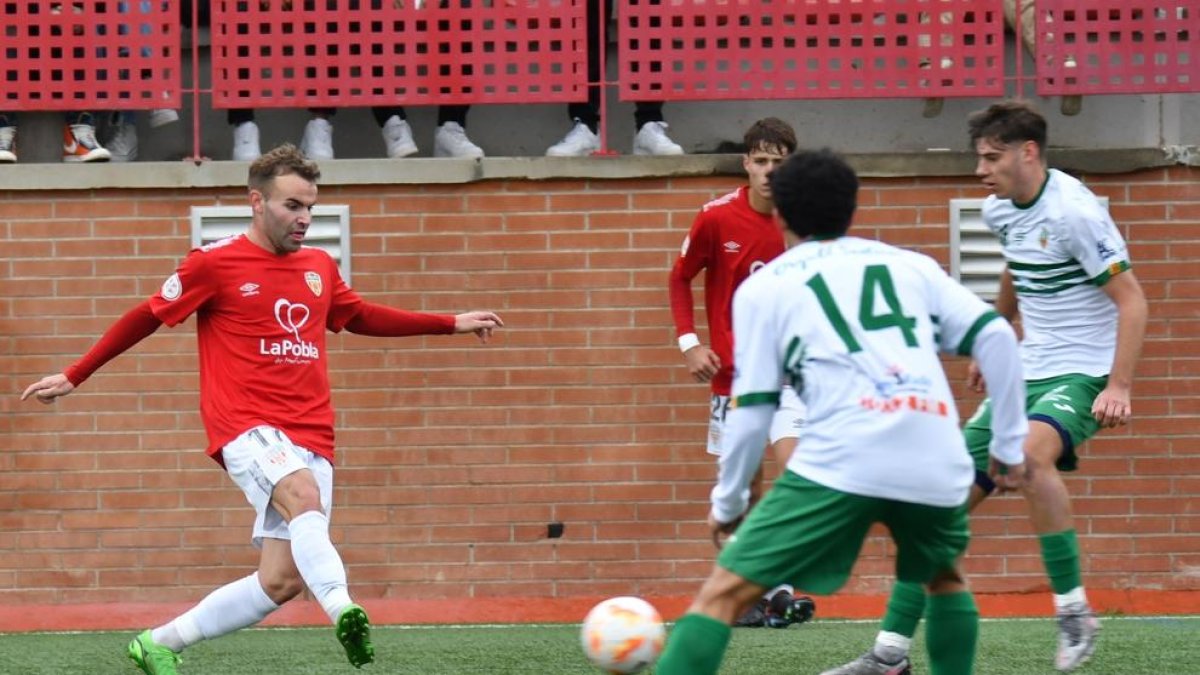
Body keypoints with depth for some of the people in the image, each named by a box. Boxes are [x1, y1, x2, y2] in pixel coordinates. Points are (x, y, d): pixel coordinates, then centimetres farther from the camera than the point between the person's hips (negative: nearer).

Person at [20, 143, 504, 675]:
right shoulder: (215, 263, 0)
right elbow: (148, 317, 9)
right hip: (246, 427, -6)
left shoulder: (320, 268, 16)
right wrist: (74, 376, 13)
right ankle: (343, 611, -59)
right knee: (304, 495, -37)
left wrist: (453, 324, 35)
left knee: (281, 581, -3)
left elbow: (362, 317, 34)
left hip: (309, 440, 6)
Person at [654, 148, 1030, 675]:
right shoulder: (911, 265, 24)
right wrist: (1010, 445, 19)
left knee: (722, 594, 0)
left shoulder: (763, 288, 16)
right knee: (945, 578, 34)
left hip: (840, 464, -3)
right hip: (935, 466, 3)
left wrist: (727, 502, 22)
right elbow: (996, 337, 13)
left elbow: (751, 413, 11)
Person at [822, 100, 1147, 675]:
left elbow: (1131, 300, -18)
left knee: (1028, 455, -38)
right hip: (1025, 375, 8)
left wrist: (1119, 386, -26)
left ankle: (1074, 610, -23)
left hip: (1082, 376, -8)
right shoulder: (1000, 212, 7)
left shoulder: (1074, 212, -18)